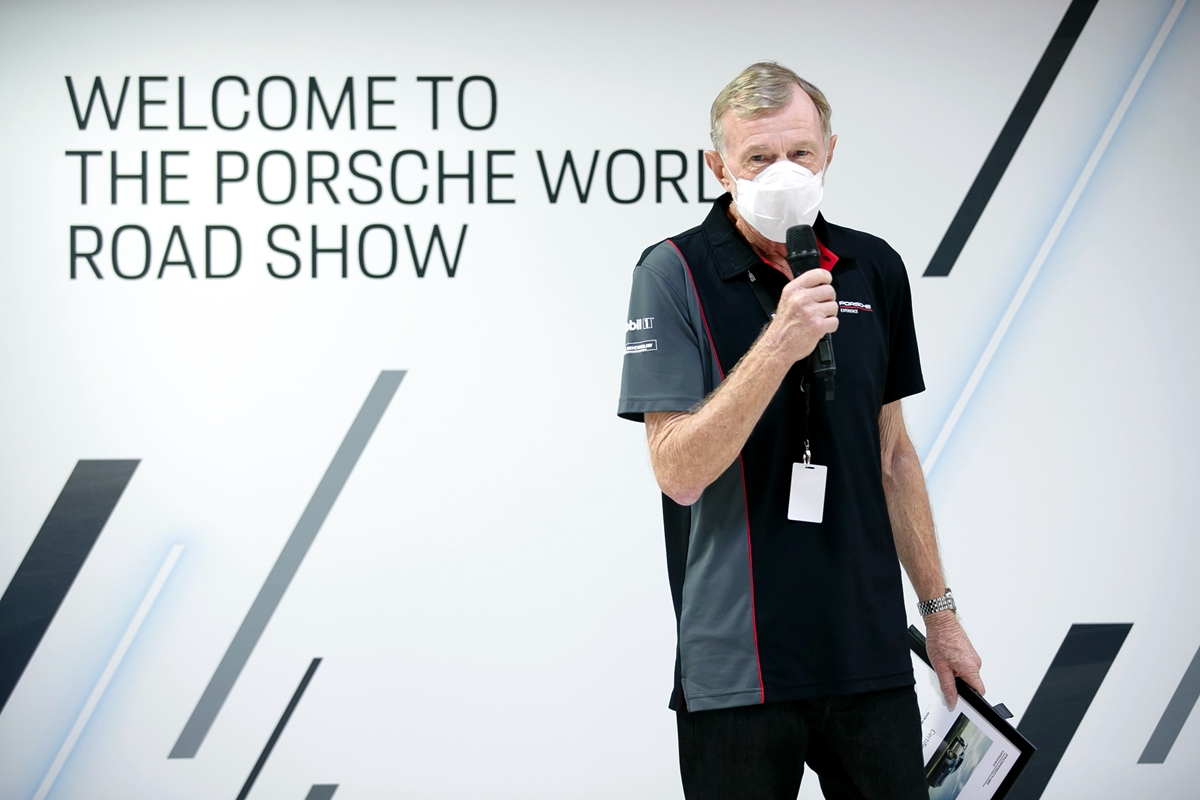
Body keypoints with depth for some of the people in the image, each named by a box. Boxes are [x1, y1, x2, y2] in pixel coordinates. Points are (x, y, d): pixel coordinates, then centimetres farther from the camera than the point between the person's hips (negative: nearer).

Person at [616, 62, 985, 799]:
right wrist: (779, 344, -25)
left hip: (871, 655, 4)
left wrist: (938, 608, 15)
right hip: (737, 672, -4)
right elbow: (679, 472, -16)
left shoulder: (875, 270, 7)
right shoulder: (675, 274, -8)